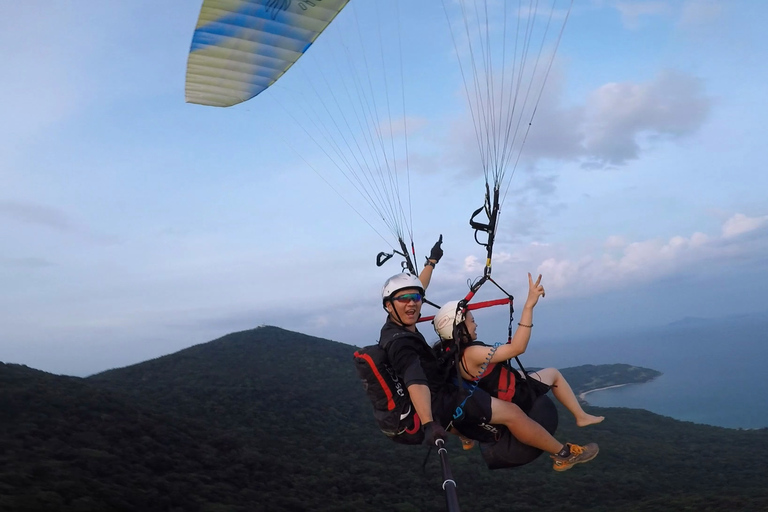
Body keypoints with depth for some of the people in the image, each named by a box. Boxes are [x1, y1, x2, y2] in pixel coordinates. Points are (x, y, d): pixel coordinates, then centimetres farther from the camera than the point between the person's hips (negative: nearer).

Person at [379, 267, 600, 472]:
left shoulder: (397, 327, 0)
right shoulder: (400, 342, -32)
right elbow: (416, 383, -47)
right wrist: (429, 424, -58)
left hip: (443, 390, 12)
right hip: (440, 405, -12)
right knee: (512, 412, -12)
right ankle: (564, 454, 9)